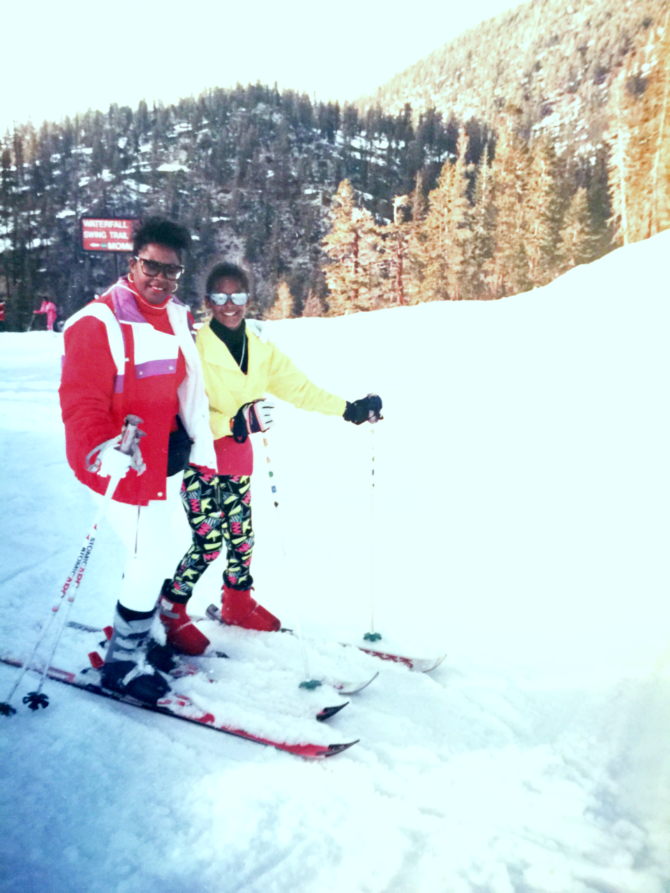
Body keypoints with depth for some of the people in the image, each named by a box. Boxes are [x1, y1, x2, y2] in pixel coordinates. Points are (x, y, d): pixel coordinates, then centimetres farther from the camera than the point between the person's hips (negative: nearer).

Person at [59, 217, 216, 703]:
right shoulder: (99, 322, -16)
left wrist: (201, 448, 19)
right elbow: (80, 399, -20)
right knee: (152, 560, -5)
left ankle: (137, 636, 41)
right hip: (127, 461, -8)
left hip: (169, 458, 8)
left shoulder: (178, 317, 9)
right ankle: (123, 663, 17)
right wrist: (103, 449, -36)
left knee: (149, 556, 19)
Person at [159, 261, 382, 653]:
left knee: (241, 537, 13)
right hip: (200, 462, -5)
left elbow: (300, 389, 4)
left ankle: (239, 604, 37)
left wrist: (350, 409, -3)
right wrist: (236, 422, -35)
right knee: (208, 543, -5)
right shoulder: (196, 349, -15)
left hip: (239, 462, 5)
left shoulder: (262, 351, 3)